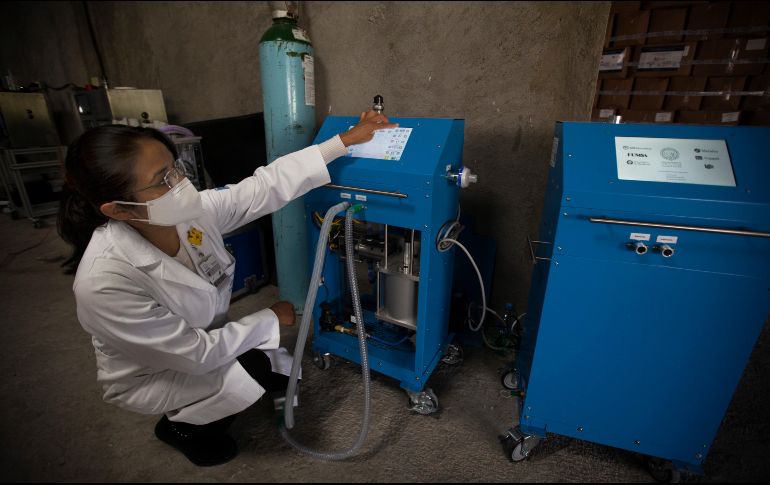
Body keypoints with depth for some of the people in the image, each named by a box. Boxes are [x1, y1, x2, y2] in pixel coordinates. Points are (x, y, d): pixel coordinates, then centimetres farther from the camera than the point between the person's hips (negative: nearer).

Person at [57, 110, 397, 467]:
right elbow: (197, 355, -31)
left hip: (199, 341, 6)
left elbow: (266, 185, -20)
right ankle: (180, 428, 8)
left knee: (284, 373, 5)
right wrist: (270, 319, -20)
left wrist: (344, 141, -20)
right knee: (254, 368, -24)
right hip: (148, 376, -5)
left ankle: (193, 412, 31)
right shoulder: (105, 281, -38)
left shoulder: (192, 211, -25)